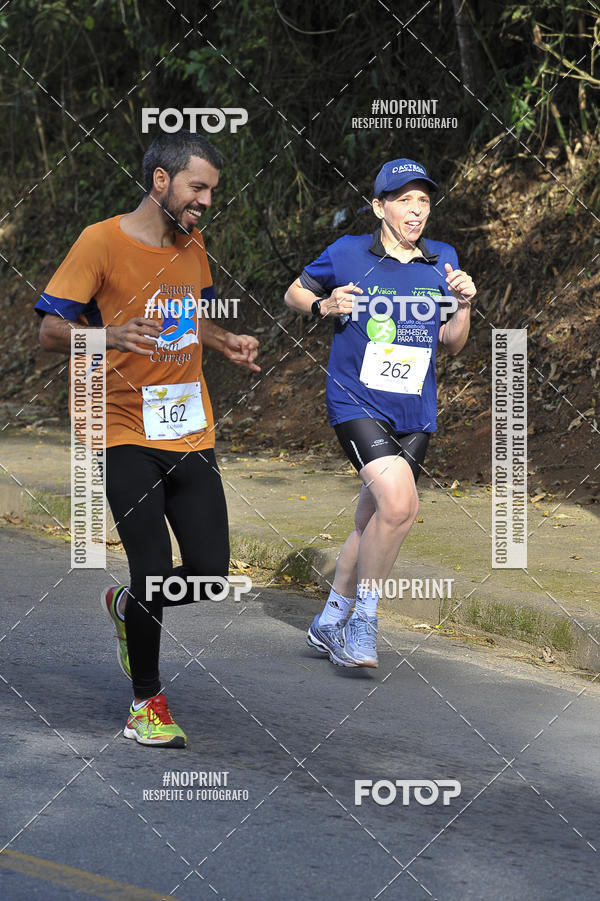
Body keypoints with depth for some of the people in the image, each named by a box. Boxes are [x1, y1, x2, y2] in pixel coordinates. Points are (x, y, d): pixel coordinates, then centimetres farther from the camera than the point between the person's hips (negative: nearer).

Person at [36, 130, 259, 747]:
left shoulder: (192, 248, 11)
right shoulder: (102, 242, -9)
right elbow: (50, 331, -10)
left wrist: (225, 343, 7)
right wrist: (107, 335, -30)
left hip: (191, 436, 6)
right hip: (127, 436, -6)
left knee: (210, 573, 1)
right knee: (153, 571, -10)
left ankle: (126, 606, 33)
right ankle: (147, 703, 10)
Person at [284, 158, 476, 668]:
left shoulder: (443, 260, 7)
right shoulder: (347, 254, -4)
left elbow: (452, 344, 11)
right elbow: (294, 292, 11)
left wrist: (463, 305, -8)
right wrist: (324, 306, -10)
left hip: (415, 413, 5)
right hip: (357, 402, -5)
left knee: (372, 522, 11)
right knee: (399, 505, -23)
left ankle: (331, 624, 29)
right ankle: (363, 624, -8)